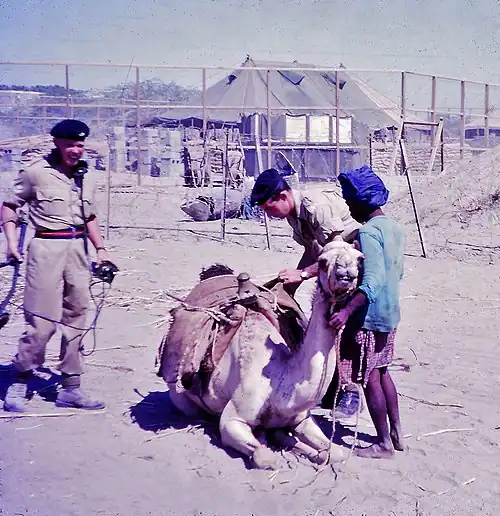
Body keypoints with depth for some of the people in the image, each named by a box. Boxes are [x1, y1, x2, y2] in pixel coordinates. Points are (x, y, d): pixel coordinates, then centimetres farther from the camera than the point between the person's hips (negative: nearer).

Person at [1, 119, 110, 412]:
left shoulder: (87, 178, 12)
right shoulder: (37, 173, -3)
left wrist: (100, 248, 13)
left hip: (78, 249, 6)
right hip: (47, 248, -6)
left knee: (76, 320, 8)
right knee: (42, 321, -8)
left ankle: (70, 388, 16)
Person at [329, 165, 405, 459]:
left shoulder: (368, 232, -19)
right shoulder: (395, 228, 8)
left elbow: (372, 281, -29)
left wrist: (347, 310, -35)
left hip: (369, 316, -9)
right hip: (390, 313, 9)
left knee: (369, 378, 2)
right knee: (381, 372, 20)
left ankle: (384, 444, 11)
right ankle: (397, 433, 28)